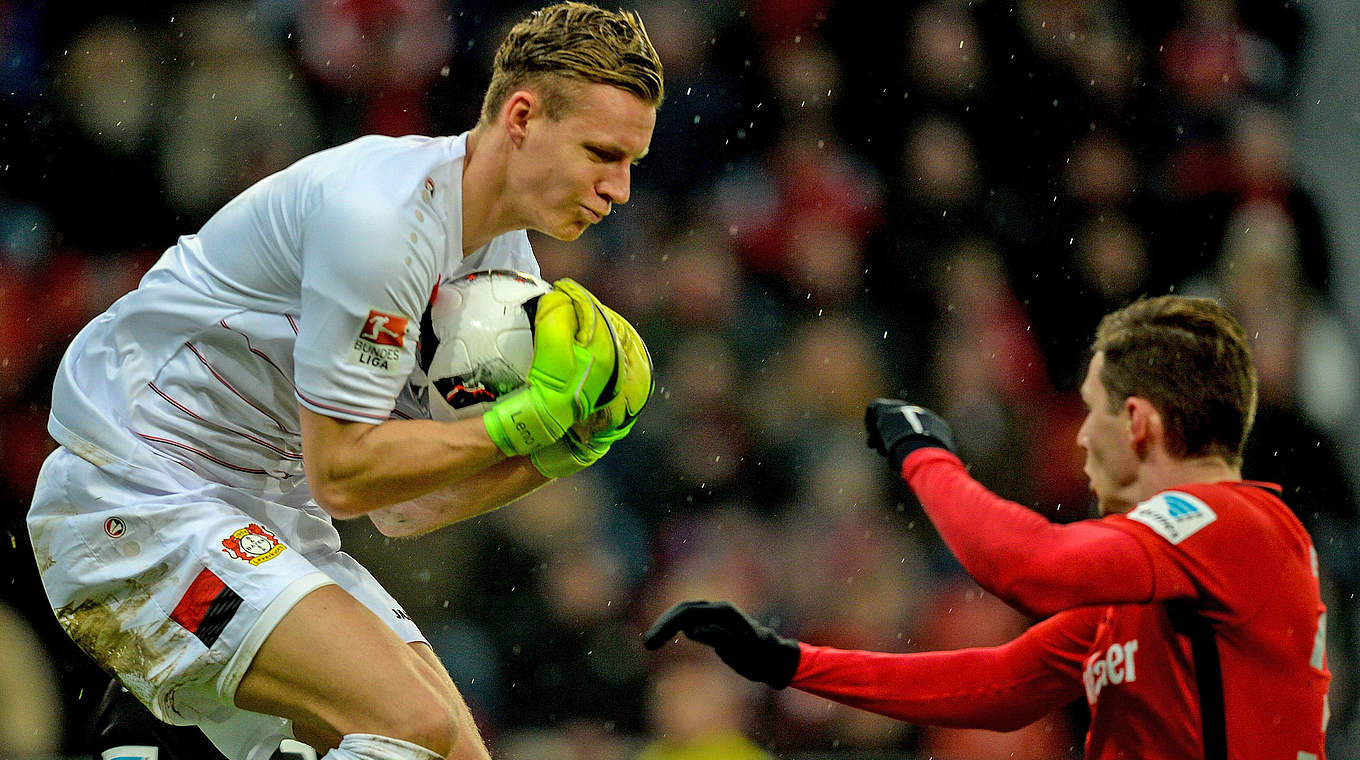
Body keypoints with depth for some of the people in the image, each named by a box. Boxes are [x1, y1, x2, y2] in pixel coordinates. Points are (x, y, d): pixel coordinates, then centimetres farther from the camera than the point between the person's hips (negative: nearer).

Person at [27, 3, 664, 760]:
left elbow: (403, 505, 8)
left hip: (270, 517, 10)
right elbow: (342, 471, -21)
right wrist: (524, 421, -19)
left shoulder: (508, 264, 6)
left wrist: (555, 453, -5)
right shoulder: (382, 214, -22)